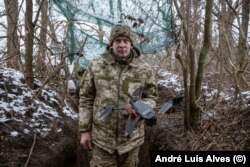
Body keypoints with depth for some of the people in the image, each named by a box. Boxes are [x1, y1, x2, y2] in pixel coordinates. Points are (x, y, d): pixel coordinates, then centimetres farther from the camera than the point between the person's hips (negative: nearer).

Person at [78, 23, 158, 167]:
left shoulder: (144, 70, -3)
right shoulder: (96, 66, -4)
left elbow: (152, 97, 4)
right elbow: (86, 98, 1)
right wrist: (84, 130, -1)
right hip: (102, 136, -1)